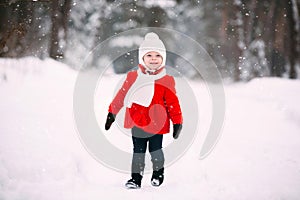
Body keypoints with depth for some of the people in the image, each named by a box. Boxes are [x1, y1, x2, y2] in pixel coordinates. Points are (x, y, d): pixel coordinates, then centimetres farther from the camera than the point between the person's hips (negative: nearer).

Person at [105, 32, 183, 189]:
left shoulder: (167, 81, -4)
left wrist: (177, 122, -1)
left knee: (155, 150, 7)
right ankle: (136, 177, 16)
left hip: (157, 123, -2)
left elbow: (173, 102, 0)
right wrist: (111, 113, 12)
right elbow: (121, 95, 10)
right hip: (137, 123, 2)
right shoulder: (133, 77, 1)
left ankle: (158, 173, 29)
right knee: (138, 151, 7)